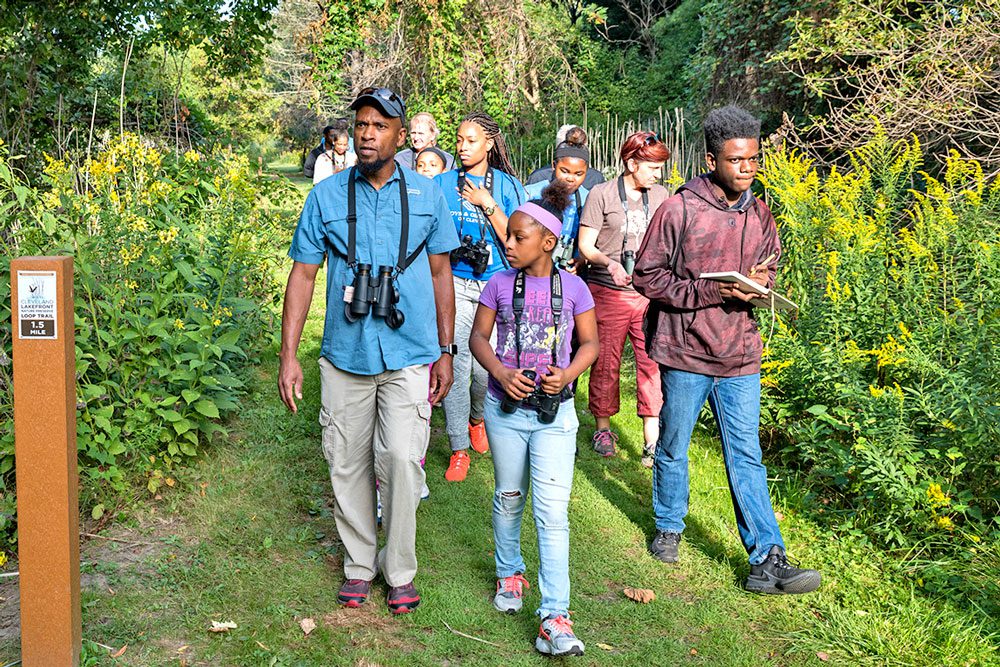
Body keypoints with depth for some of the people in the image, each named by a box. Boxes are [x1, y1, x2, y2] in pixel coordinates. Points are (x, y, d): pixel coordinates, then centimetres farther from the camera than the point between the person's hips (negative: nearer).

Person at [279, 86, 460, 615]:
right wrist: (288, 356, -2)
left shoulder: (426, 194, 3)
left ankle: (399, 570, 9)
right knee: (346, 462, 8)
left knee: (400, 458, -10)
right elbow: (303, 274, 3)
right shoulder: (326, 195, 1)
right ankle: (359, 563, 26)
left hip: (409, 356, -1)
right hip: (345, 355, 1)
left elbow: (440, 272, 9)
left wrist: (445, 351, 7)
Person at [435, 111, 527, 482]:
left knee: (487, 368, -1)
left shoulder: (507, 186, 3)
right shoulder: (442, 184, 6)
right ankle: (459, 449, 7)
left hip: (496, 285, 0)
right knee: (456, 366, -6)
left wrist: (488, 204, -11)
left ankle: (475, 417, 34)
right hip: (455, 284, 0)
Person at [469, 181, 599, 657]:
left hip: (554, 412, -2)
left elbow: (590, 342, 5)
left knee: (552, 511, -8)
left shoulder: (572, 287, -3)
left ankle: (554, 618, -8)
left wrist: (567, 375, -14)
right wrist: (501, 373, -14)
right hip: (505, 408, 2)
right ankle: (509, 573, 41)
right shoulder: (500, 284, -1)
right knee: (509, 498, 16)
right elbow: (478, 337, 4)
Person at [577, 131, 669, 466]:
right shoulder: (602, 194, -2)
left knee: (653, 363, -5)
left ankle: (652, 444, -1)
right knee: (606, 362, 7)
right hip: (608, 292, -3)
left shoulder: (660, 195, 10)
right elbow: (585, 245, -3)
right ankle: (603, 427, 26)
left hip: (649, 293, 3)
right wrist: (609, 263, -21)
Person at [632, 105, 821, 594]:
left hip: (740, 358, 3)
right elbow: (647, 275, -9)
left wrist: (758, 283, -6)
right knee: (673, 448, 14)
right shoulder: (678, 210, -10)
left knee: (747, 457, 3)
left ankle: (767, 561, 5)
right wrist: (709, 292, -18)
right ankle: (669, 527, 37)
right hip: (685, 354, -3)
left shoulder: (759, 215, 6)